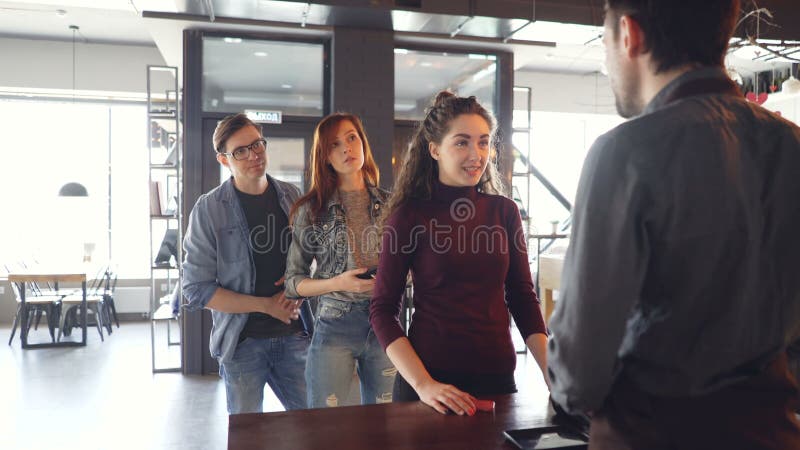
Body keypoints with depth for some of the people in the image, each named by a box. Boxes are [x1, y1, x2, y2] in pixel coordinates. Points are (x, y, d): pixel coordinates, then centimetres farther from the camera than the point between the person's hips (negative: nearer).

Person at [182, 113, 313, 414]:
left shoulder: (291, 197, 3)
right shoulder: (209, 209, -8)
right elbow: (197, 289, -10)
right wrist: (266, 305, -15)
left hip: (294, 335, 3)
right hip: (242, 341, -2)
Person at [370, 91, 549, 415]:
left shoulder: (504, 211, 1)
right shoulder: (409, 215, -8)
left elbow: (523, 298, 5)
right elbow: (382, 309, -8)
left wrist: (552, 373, -6)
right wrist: (423, 383, -19)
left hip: (498, 376, 3)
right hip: (432, 381, -3)